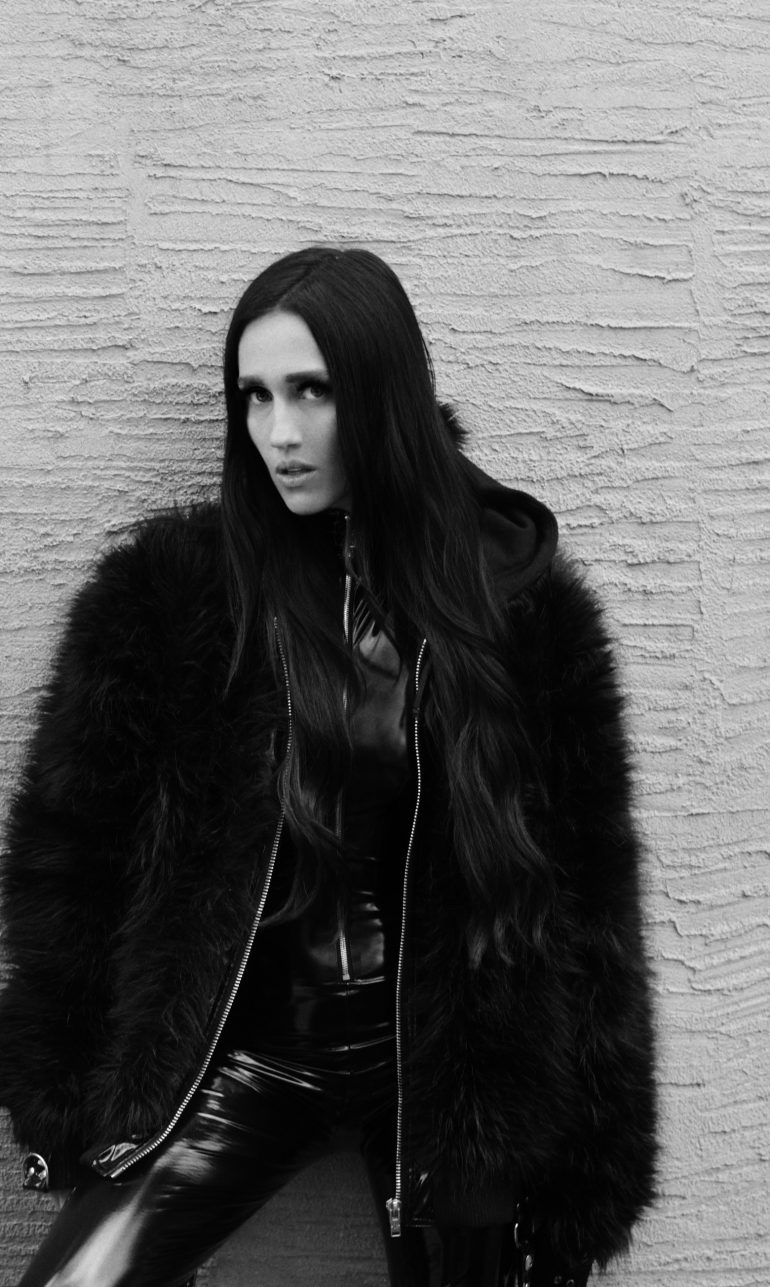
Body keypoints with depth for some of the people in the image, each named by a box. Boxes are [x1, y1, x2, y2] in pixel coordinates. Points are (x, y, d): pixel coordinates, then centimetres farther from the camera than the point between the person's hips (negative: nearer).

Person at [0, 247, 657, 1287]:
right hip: (246, 1045, 0)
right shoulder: (167, 591, -7)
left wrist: (584, 1163, -1)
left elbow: (584, 891, -2)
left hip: (449, 1070, 0)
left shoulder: (519, 603, -6)